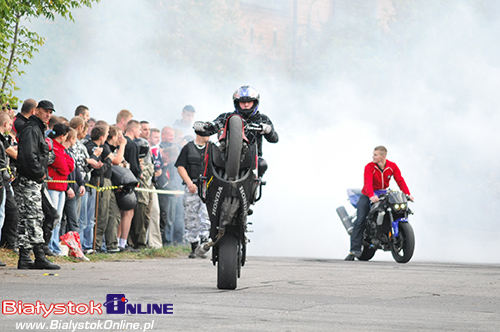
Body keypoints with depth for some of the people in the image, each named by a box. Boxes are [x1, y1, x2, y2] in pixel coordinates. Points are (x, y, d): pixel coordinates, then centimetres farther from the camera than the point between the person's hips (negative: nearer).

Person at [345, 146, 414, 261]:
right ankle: (354, 250, -21)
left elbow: (400, 181, -11)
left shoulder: (392, 167, -4)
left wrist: (407, 194, -27)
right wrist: (371, 195, -47)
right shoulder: (369, 167, -14)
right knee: (360, 221, -16)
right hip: (367, 196, -4)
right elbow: (368, 182, -29)